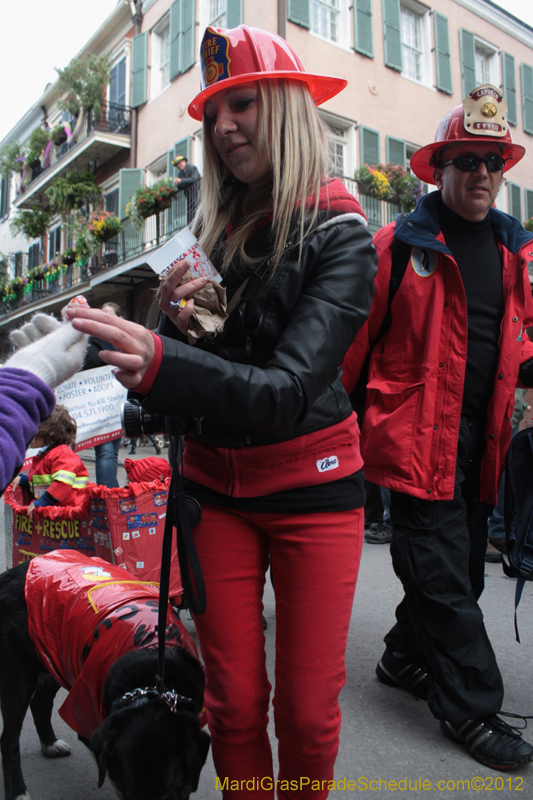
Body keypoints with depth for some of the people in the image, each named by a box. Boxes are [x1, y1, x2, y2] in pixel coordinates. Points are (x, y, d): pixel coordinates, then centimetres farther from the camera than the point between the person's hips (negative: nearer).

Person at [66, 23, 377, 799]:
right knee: (234, 703, 9)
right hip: (216, 485, 3)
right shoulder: (210, 231, 4)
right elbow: (180, 373, 7)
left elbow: (288, 390, -24)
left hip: (312, 484, -3)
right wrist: (174, 320, -14)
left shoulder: (338, 234, -9)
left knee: (308, 710, 6)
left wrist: (157, 361, -38)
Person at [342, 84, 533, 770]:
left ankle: (406, 658, 37)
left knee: (458, 568, 16)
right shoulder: (399, 245, -4)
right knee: (443, 573, -1)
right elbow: (357, 340, -5)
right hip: (418, 435, -6)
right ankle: (471, 706, 16)